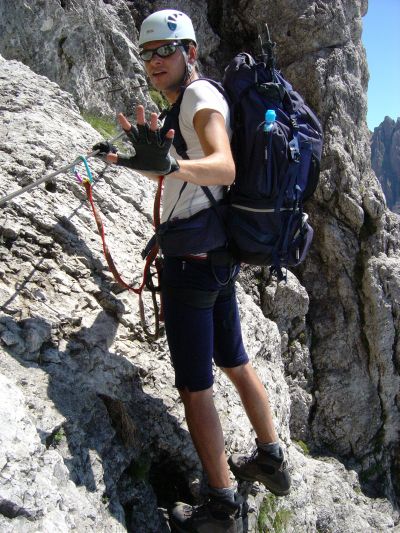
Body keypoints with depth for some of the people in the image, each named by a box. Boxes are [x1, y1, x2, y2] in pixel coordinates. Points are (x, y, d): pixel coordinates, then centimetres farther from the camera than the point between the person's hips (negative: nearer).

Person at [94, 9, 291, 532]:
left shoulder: (201, 97, -12)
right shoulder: (189, 102, 18)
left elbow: (224, 166, -34)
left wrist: (169, 162, -52)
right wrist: (128, 160, 36)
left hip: (193, 257, -10)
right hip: (220, 252, 10)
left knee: (194, 385, -1)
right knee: (235, 362, 20)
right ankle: (272, 461, 36)